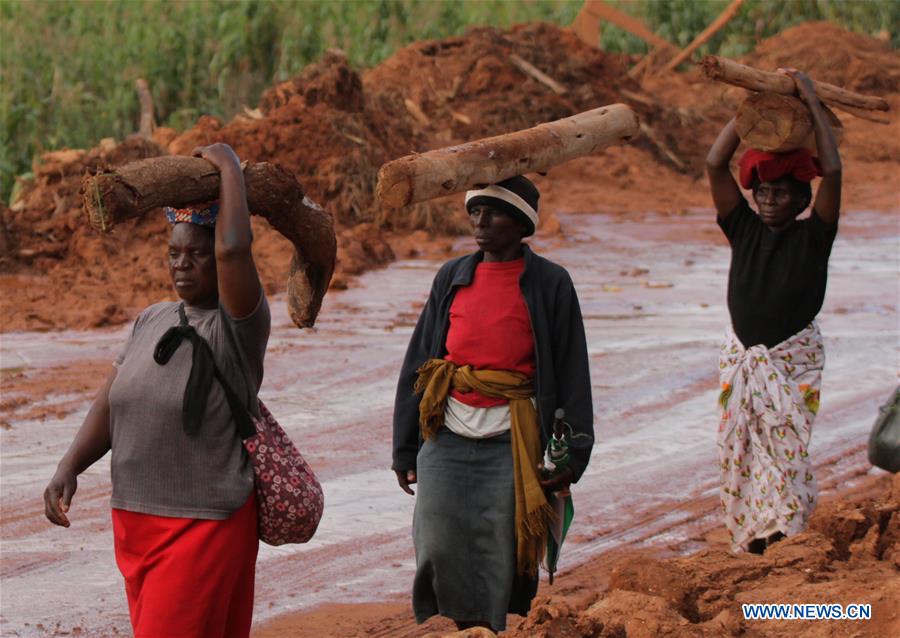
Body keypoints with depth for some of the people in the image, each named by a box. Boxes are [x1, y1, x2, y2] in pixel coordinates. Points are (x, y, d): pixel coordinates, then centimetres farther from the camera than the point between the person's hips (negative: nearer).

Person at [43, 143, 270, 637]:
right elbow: (108, 407, 9)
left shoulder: (237, 325, -10)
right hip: (134, 520, 7)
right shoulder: (152, 321, 11)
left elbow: (233, 249, -28)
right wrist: (67, 469, -6)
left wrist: (228, 166, -15)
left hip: (206, 527, -7)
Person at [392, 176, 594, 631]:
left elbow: (572, 376, 1)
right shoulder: (452, 278, 11)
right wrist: (404, 449, 10)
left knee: (504, 560, -2)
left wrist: (571, 456, -4)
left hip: (512, 445, -3)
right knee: (440, 550, -7)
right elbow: (417, 364, 13)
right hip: (448, 440, 3)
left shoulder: (550, 284, 2)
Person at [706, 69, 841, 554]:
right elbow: (715, 165, -3)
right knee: (738, 449, 2)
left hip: (793, 358, -4)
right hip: (742, 358, 4)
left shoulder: (812, 237, -4)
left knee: (788, 443, -11)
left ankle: (784, 535, -12)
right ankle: (750, 538, 9)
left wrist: (812, 104, -10)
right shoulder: (744, 229, 4)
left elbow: (832, 172, -16)